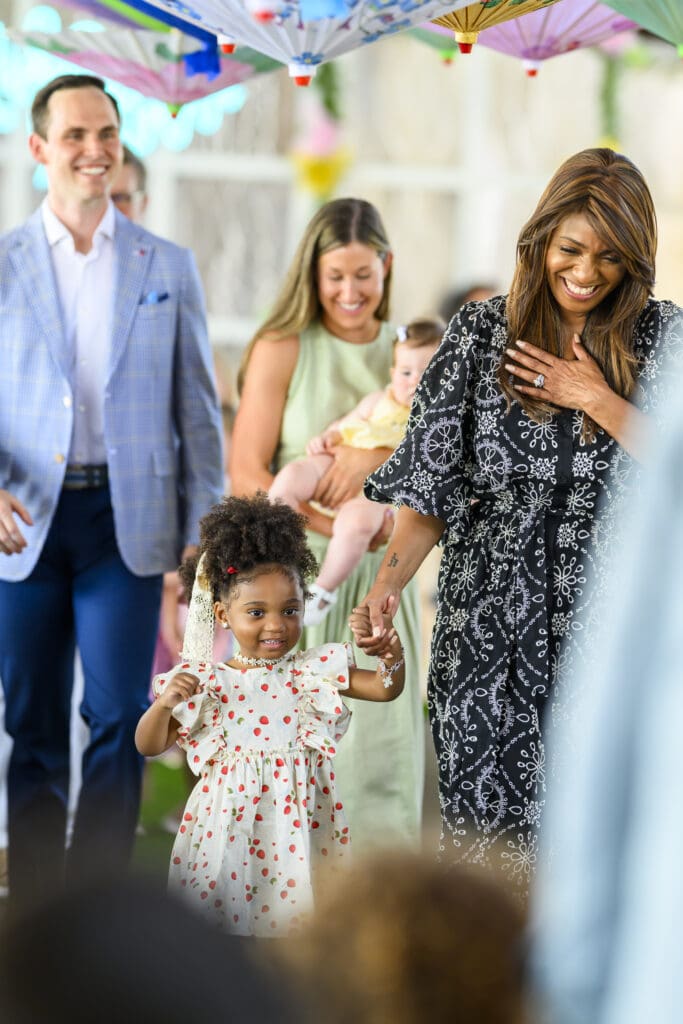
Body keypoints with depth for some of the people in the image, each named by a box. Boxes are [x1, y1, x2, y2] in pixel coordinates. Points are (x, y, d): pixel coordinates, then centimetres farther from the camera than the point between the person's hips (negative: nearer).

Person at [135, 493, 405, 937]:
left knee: (294, 909, 0)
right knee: (223, 907, 2)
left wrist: (390, 650, -22)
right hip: (230, 821, 0)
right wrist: (164, 704, -18)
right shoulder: (207, 682, -2)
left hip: (298, 820, 1)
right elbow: (149, 746, 1)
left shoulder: (313, 671, 1)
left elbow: (385, 689, -3)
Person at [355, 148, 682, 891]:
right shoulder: (479, 335, 2)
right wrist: (389, 579, -15)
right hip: (492, 628, 0)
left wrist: (596, 399, -10)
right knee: (484, 818, 0)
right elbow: (431, 482, -1)